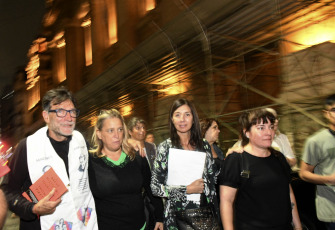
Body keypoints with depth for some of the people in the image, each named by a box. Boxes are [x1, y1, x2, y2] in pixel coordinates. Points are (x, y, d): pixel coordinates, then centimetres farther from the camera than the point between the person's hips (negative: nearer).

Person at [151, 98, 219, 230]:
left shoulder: (204, 145, 6)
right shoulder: (165, 148, -5)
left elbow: (211, 179, 13)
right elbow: (155, 187, -8)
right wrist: (187, 190, -13)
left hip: (207, 214, 3)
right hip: (180, 217, -3)